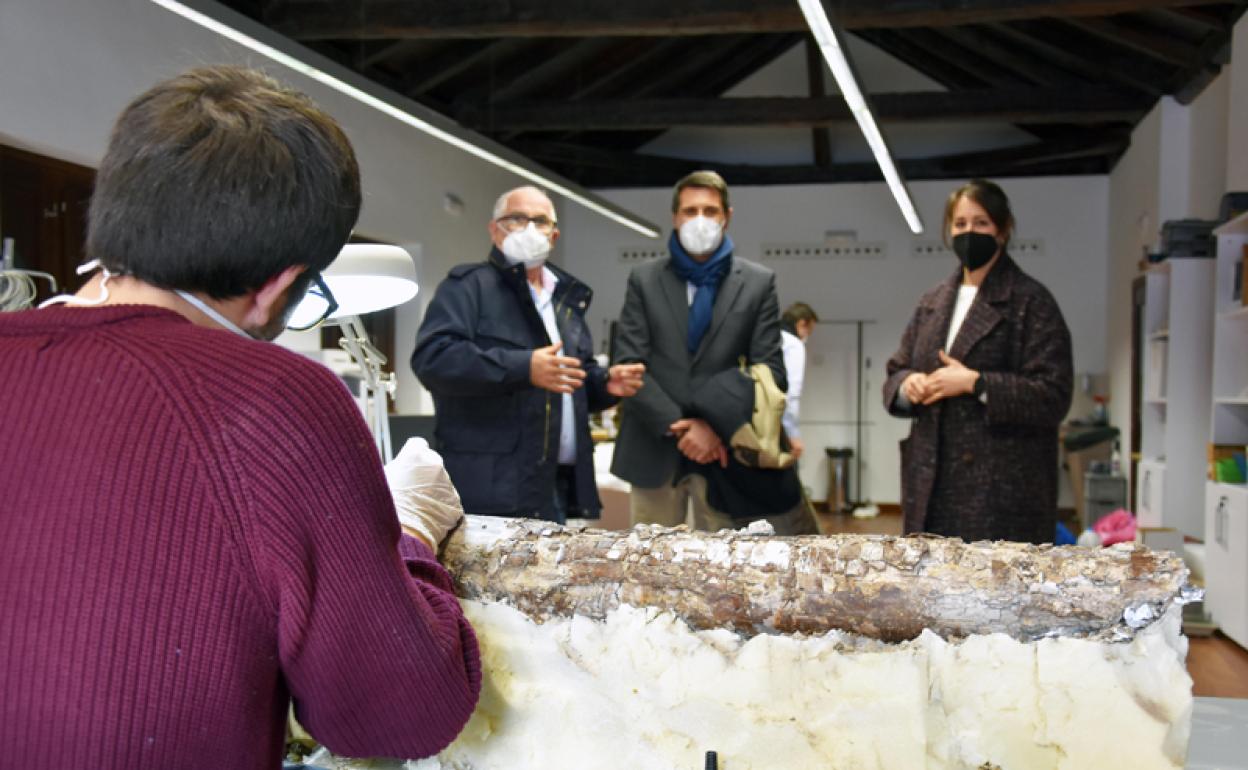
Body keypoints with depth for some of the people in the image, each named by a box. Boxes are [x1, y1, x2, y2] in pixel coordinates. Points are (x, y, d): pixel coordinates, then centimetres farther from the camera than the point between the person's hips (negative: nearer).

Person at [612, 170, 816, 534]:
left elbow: (769, 370, 0)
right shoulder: (644, 280, 6)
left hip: (724, 449, 0)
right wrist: (678, 426, -13)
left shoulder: (758, 283, 5)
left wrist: (718, 427, -12)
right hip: (655, 447, 1)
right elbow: (629, 366, -1)